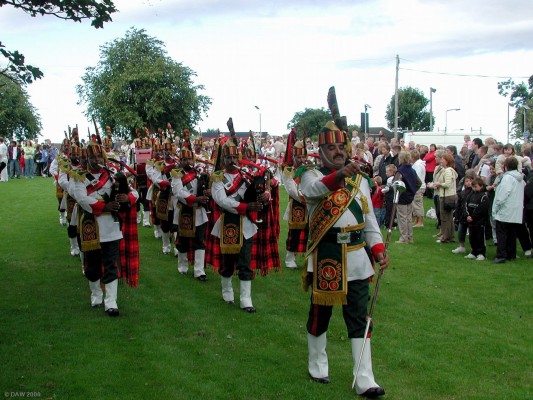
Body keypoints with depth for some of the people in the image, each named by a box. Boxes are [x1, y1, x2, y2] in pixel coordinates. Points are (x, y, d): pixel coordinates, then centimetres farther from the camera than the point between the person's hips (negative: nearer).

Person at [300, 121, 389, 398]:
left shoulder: (360, 179, 11)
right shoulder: (312, 176, -3)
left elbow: (369, 218, 14)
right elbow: (314, 190, -29)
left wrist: (378, 249, 0)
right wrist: (338, 175, -48)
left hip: (357, 258, 4)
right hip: (326, 257, -3)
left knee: (359, 318, 4)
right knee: (320, 313, 10)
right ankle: (317, 366, 31)